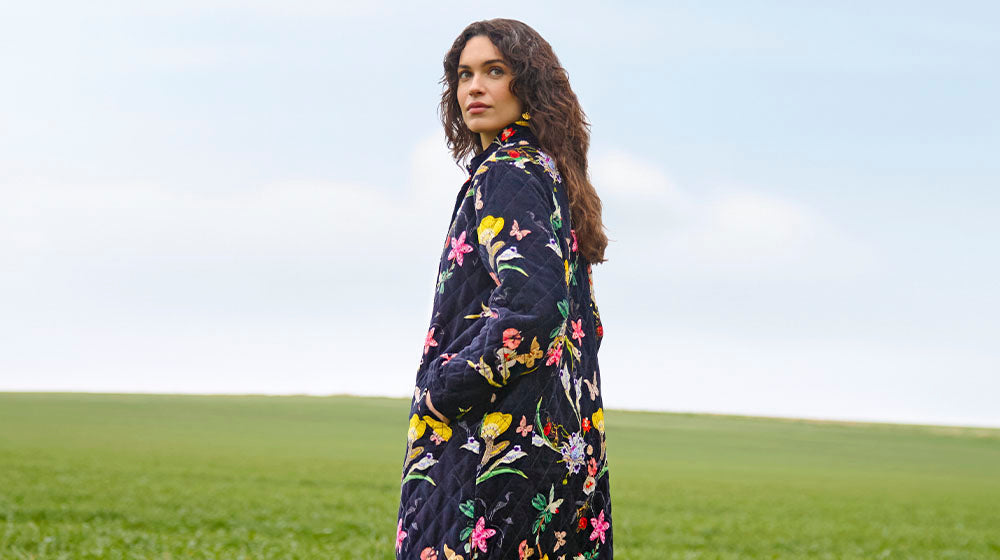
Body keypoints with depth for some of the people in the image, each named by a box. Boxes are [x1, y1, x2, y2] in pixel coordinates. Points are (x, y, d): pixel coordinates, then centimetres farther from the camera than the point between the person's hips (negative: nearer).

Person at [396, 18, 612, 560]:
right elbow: (586, 326, 22)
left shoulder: (507, 174, -11)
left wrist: (442, 391, -14)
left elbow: (532, 308, -24)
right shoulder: (548, 173, 17)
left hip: (492, 439, -10)